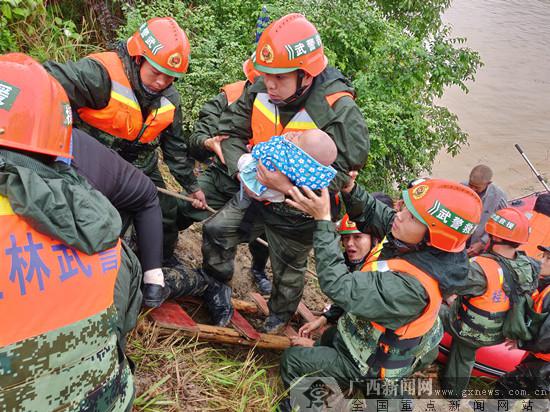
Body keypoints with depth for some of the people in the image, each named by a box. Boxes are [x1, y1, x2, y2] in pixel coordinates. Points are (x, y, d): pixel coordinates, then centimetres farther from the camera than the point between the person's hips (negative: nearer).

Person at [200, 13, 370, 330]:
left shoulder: (339, 111, -31)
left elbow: (339, 175, -27)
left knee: (288, 271, 19)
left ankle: (280, 316, 53)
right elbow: (231, 131, -3)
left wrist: (288, 186, -39)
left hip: (296, 212, -4)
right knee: (216, 232, 6)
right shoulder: (261, 90, -14)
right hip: (256, 194, 4)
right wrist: (242, 167, -22)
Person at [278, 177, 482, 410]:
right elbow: (373, 214, -7)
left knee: (292, 361, 3)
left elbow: (340, 287, -40)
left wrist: (323, 220, -41)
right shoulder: (423, 248, -19)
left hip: (371, 364, -8)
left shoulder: (410, 285, -43)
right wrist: (350, 189, -26)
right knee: (329, 337, 34)